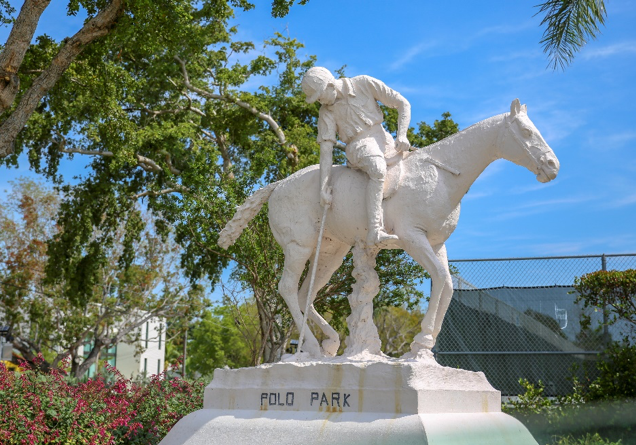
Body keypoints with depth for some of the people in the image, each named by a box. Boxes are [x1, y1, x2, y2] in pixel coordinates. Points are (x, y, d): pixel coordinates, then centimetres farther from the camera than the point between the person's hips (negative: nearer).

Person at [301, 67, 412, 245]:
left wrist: (401, 135, -12)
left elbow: (403, 103, 2)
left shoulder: (364, 83, 1)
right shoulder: (326, 112, 1)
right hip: (359, 146, -4)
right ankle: (375, 231, -46)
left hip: (384, 140, 4)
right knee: (378, 169, -36)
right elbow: (326, 150, -5)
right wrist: (323, 187, -14)